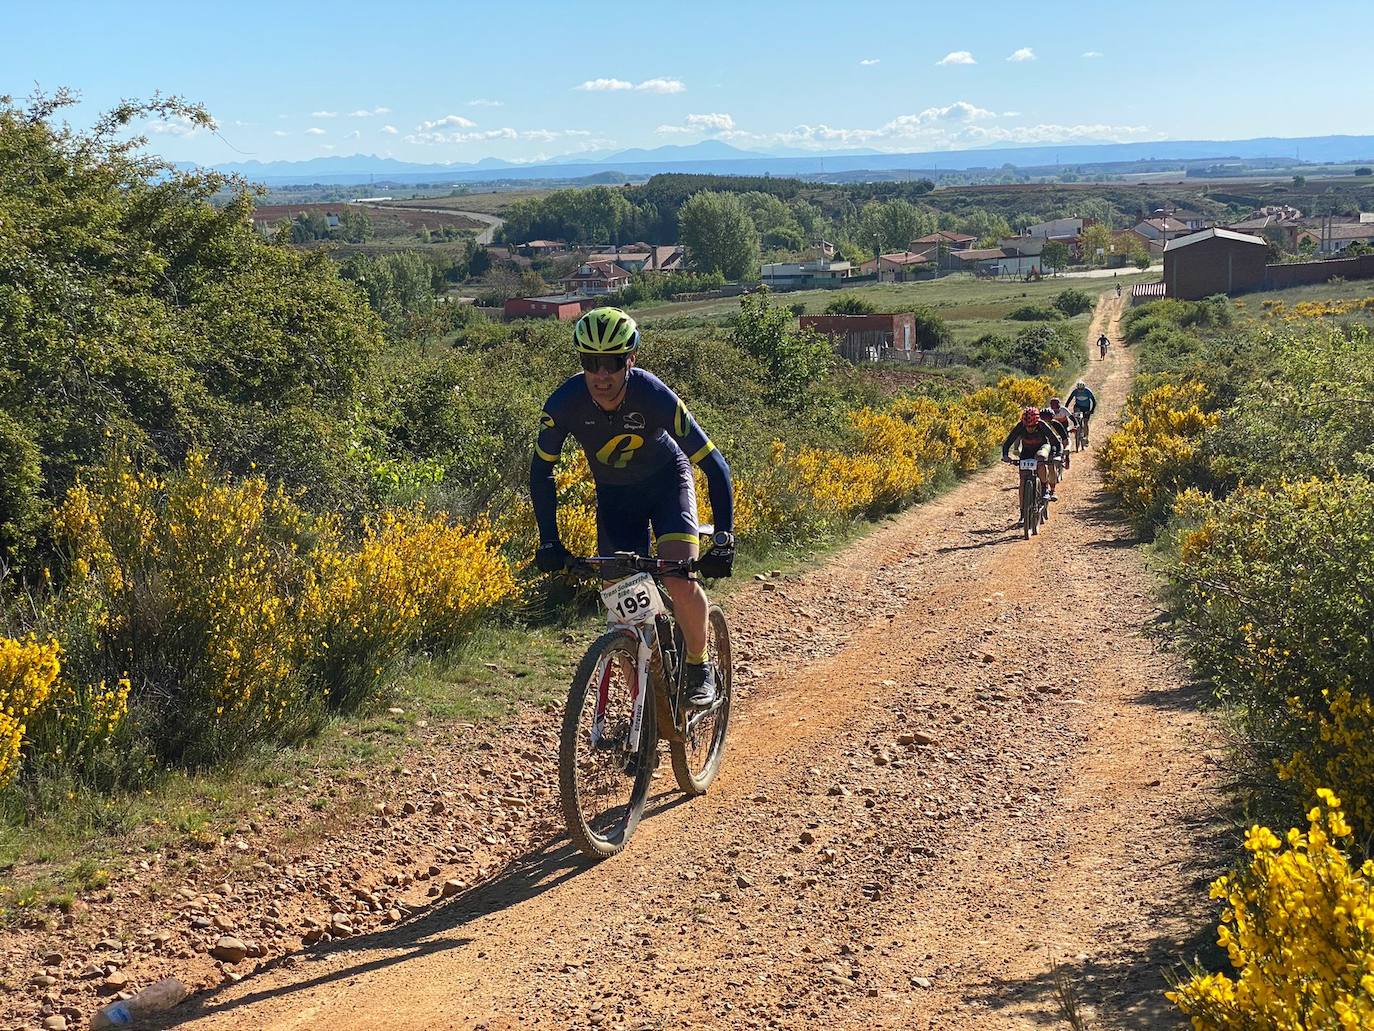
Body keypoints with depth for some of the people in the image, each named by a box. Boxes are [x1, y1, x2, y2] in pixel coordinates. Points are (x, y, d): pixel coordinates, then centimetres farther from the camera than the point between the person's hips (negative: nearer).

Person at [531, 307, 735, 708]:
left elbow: (714, 465, -29)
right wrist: (549, 542, -20)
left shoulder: (654, 396, -33)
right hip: (614, 493, 3)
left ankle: (700, 668, 4)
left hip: (666, 480, -2)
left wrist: (724, 539, -37)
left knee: (679, 581, -23)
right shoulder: (565, 403, -26)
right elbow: (541, 471, -12)